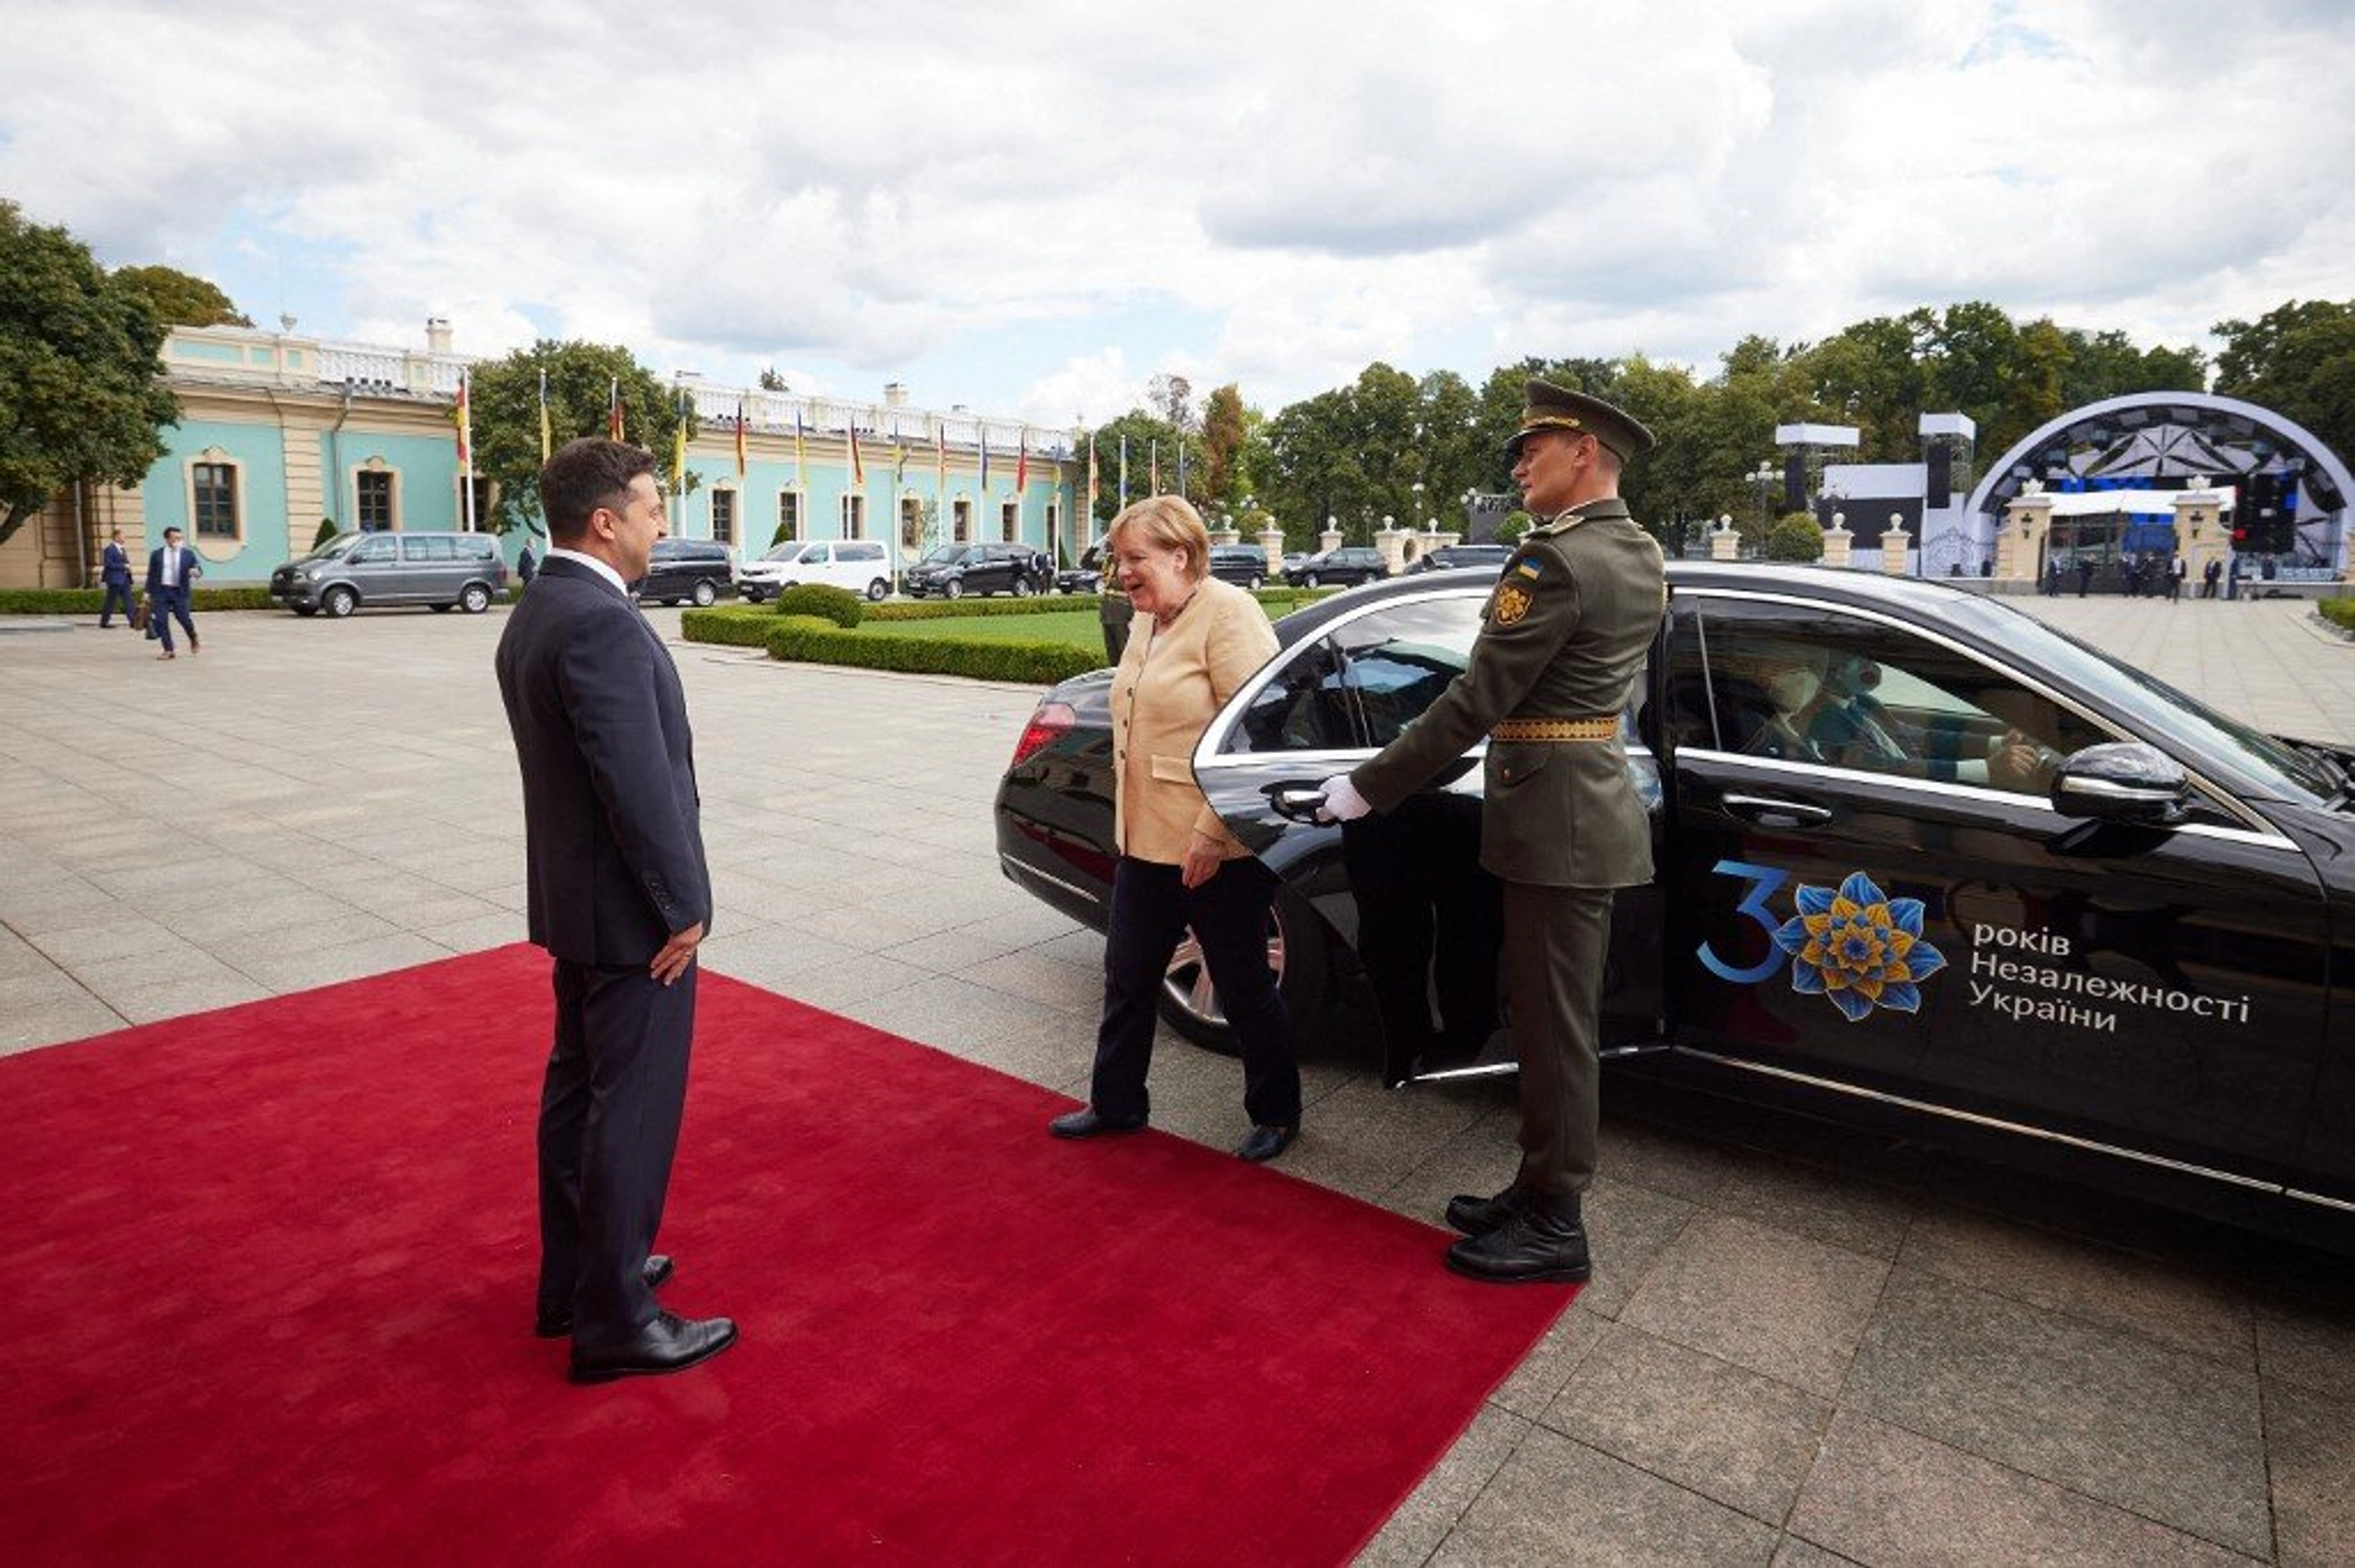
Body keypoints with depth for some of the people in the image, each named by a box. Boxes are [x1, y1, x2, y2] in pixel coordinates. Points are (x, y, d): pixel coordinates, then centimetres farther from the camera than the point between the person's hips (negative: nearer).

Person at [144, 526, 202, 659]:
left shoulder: (188, 554, 4)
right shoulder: (156, 554, 6)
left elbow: (198, 568, 3)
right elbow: (151, 574, 9)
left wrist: (196, 572, -22)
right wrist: (148, 592, 6)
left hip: (179, 592, -1)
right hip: (161, 591, 1)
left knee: (184, 619, -3)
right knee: (160, 621, -3)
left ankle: (194, 641, 27)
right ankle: (168, 650, 3)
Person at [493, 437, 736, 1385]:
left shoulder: (535, 613, 10)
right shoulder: (602, 623, -22)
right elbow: (640, 784, -25)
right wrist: (683, 906, -16)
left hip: (573, 900, 10)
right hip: (630, 915, -10)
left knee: (578, 1089, 19)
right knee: (632, 1114, 1)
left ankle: (573, 1278, 35)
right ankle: (614, 1322, 15)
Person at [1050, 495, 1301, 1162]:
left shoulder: (1228, 613, -15)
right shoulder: (1148, 621, 11)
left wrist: (1212, 833, -23)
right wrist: (1130, 820, 16)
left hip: (1217, 850, -8)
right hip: (1147, 843, 8)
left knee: (1243, 988, 7)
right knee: (1127, 978, 17)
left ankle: (1275, 1114, 27)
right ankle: (1115, 1104, 34)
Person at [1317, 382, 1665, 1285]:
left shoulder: (1554, 559, -18)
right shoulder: (1641, 557, 12)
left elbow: (1474, 703, -20)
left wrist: (1365, 789, -15)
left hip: (1555, 814, -10)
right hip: (1591, 797, 10)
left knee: (1554, 1025, 1)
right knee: (1551, 1015, 17)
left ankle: (1555, 1228, 15)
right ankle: (1539, 1188, 30)